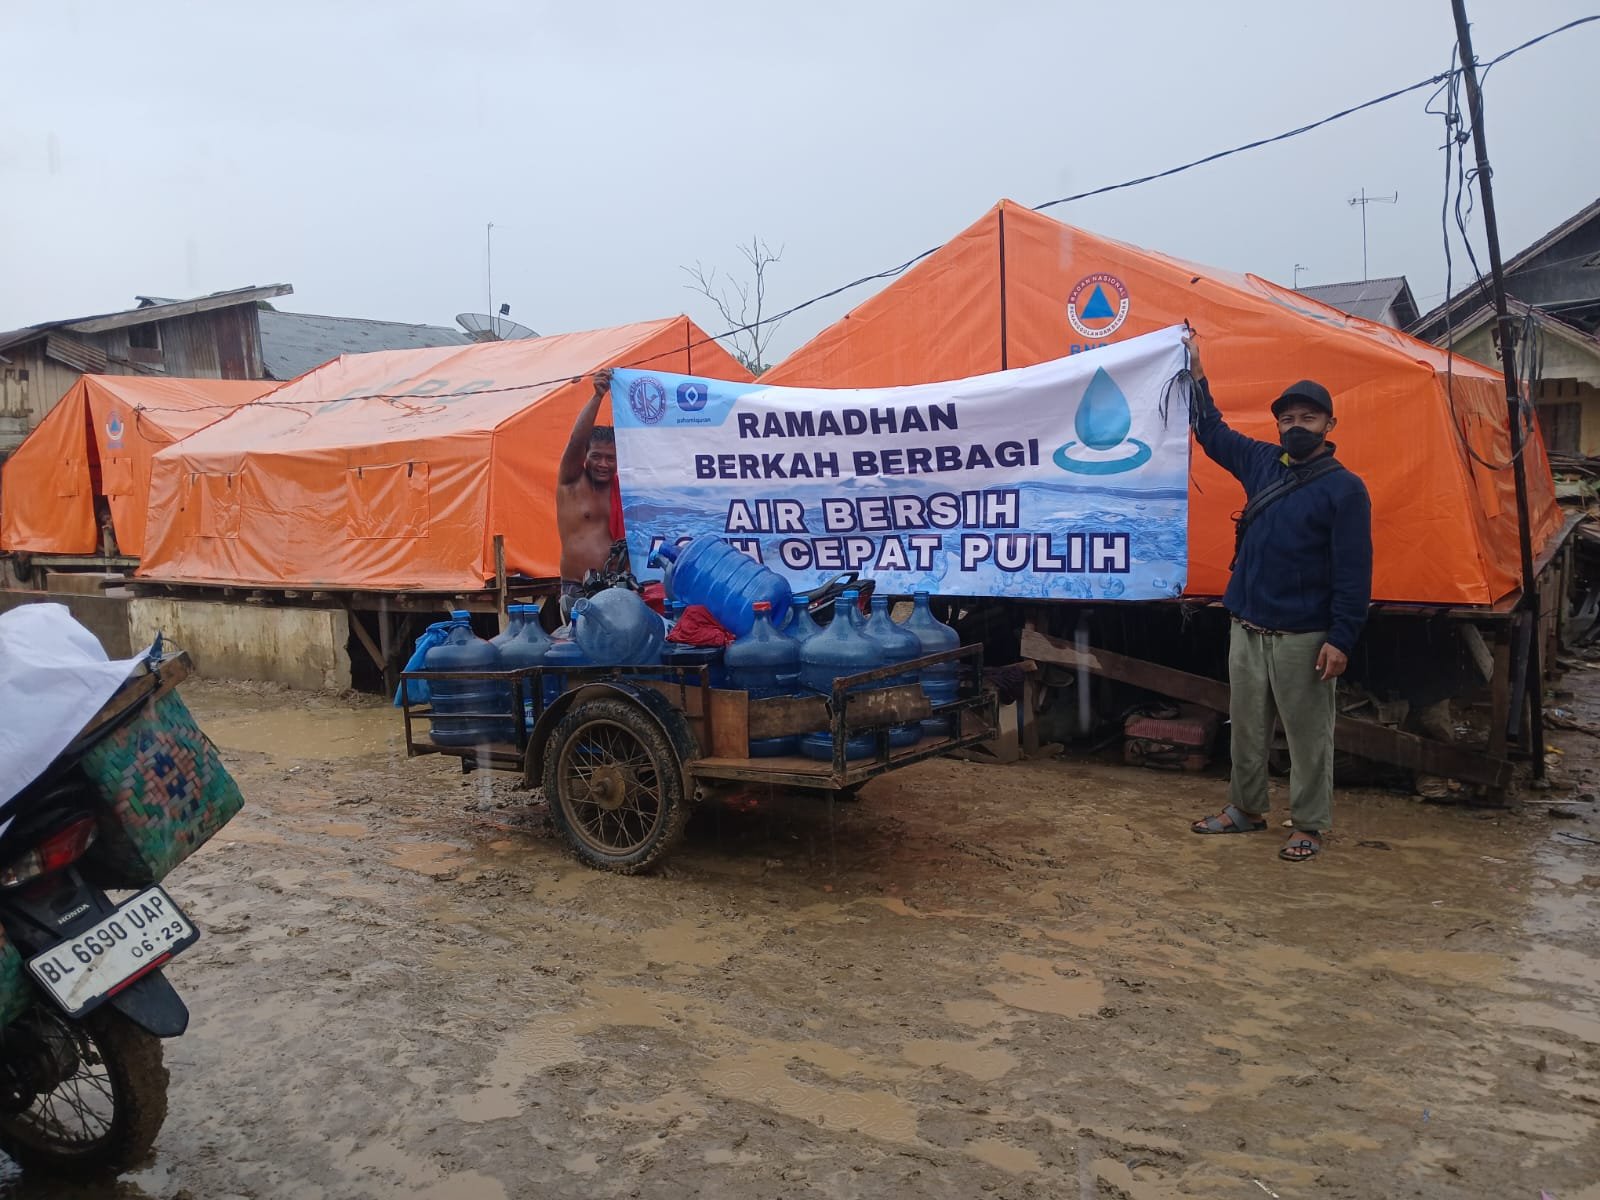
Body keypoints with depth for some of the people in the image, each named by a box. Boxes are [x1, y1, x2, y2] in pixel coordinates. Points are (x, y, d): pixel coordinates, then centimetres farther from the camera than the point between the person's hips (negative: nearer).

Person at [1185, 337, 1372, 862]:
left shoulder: (1344, 487, -8)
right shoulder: (1262, 463, 8)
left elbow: (1354, 572, -11)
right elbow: (1213, 434, 24)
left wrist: (1341, 638, -16)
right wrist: (1196, 376, 18)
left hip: (1303, 638, -6)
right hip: (1247, 630, 6)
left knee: (1308, 735, 4)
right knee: (1247, 727, 15)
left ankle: (1308, 827, 15)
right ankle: (1246, 808, 29)